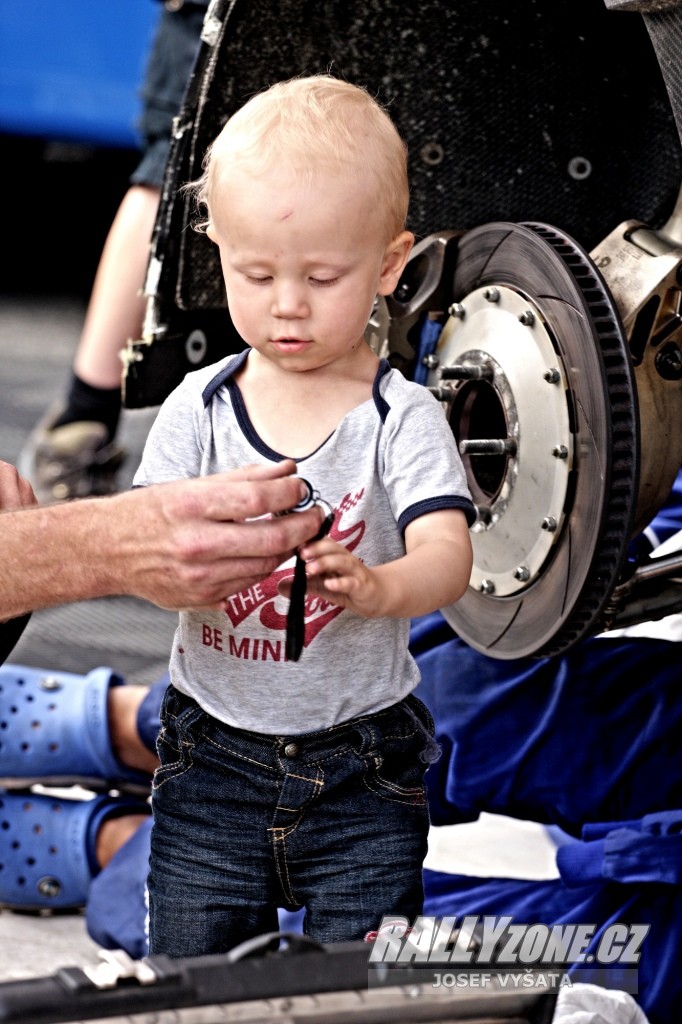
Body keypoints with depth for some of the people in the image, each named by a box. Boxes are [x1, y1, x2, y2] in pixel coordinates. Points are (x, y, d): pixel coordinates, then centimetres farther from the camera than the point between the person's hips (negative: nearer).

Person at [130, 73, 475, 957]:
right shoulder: (198, 410, 0)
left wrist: (376, 585, -44)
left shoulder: (402, 421, -8)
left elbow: (447, 554, -21)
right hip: (212, 756, 2)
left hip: (363, 775, -2)